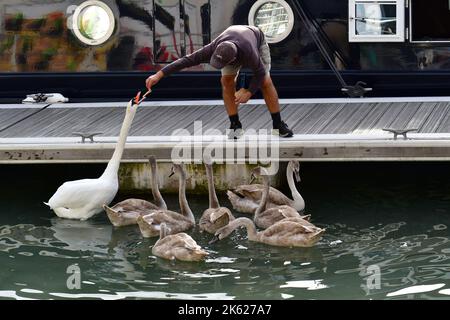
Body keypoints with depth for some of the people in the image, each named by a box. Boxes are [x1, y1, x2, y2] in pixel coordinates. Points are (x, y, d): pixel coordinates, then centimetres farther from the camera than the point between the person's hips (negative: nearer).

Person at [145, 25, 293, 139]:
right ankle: (235, 125, -9)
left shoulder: (250, 55, -48)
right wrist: (159, 75, -43)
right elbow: (187, 60, -39)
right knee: (227, 81, -17)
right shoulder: (214, 50, -41)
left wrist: (249, 92, -36)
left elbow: (260, 73, -27)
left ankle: (278, 125, -3)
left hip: (257, 39, -3)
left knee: (265, 82, -14)